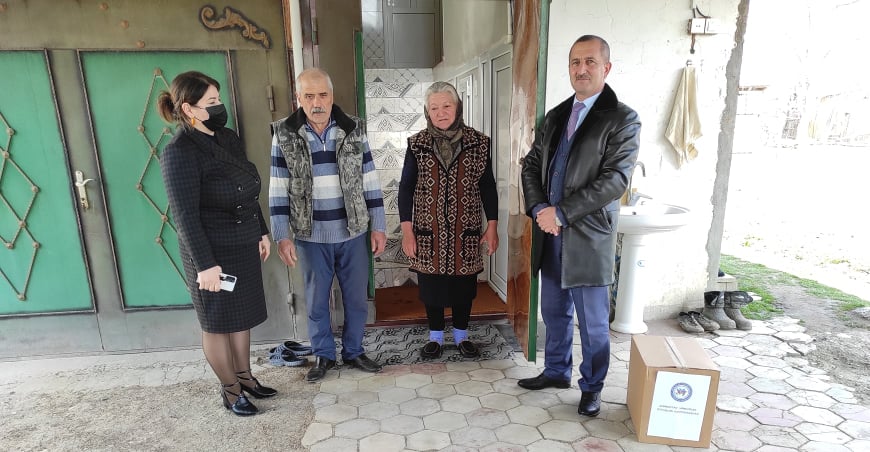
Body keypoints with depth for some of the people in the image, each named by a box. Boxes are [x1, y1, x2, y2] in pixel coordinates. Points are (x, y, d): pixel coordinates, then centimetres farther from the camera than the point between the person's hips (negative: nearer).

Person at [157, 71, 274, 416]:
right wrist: (205, 264, -20)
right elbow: (185, 215, -19)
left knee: (243, 316, 18)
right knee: (218, 323, 9)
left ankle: (245, 376, 36)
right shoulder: (179, 152, -17)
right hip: (213, 253, -7)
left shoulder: (228, 138, 6)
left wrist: (261, 232, 16)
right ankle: (230, 390, 26)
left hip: (243, 245, 7)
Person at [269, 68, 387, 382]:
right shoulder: (284, 134, -4)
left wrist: (378, 226, 1)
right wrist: (282, 236, -5)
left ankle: (353, 351, 33)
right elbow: (279, 189, -2)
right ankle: (323, 355, 33)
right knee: (316, 300, 13)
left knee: (356, 298, 12)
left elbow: (370, 182, 2)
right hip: (310, 236, -1)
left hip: (352, 233, 1)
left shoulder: (354, 130, -2)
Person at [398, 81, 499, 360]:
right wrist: (407, 230, -4)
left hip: (465, 231, 0)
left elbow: (487, 186, 4)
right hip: (428, 231, 0)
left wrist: (492, 226, 2)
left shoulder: (478, 143, -1)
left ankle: (461, 335, 32)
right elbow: (405, 188, 0)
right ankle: (435, 336, 30)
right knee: (431, 284, 10)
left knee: (463, 284, 11)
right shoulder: (417, 144, -2)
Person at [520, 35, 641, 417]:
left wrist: (561, 212, -19)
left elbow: (615, 180, -16)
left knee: (593, 321, 8)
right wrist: (539, 209, -7)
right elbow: (531, 166, 10)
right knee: (554, 312, 18)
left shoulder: (622, 119, -7)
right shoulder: (556, 115, 12)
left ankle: (592, 387, 28)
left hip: (589, 235, -5)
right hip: (550, 233, 6)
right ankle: (556, 371, 38)